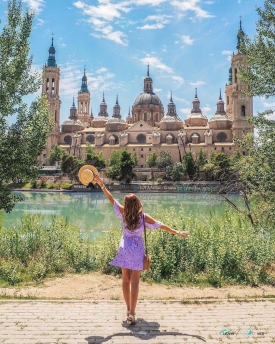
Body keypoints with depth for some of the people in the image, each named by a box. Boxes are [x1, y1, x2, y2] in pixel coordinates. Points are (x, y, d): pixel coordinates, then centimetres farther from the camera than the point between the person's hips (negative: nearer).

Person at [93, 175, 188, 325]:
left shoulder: (123, 213, -10)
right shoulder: (144, 217, -12)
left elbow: (111, 199, -10)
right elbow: (161, 226, -13)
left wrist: (101, 184, -6)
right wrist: (177, 232, -8)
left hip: (124, 249, 2)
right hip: (137, 249, -1)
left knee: (126, 280, 14)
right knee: (135, 282, 1)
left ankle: (129, 310, 24)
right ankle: (131, 314, -2)